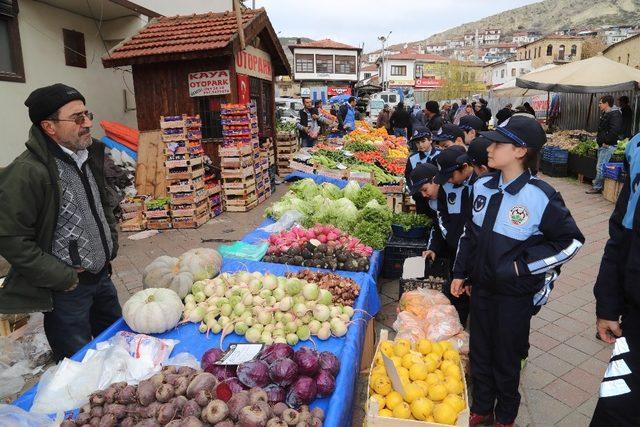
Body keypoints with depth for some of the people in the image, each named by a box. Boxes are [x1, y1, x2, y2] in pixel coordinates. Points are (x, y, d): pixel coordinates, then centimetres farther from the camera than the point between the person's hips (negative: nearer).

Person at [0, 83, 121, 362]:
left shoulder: (89, 156, 4)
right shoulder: (26, 172, -21)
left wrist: (111, 244, 9)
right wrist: (63, 278, -18)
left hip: (102, 275, 8)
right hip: (67, 288, -7)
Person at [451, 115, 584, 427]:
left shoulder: (541, 196, -19)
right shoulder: (483, 186, -2)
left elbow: (571, 240, -11)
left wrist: (522, 266, -16)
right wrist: (460, 273, 9)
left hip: (515, 293, -5)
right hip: (481, 286, 5)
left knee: (507, 358, 14)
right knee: (480, 352, 19)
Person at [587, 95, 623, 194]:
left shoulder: (615, 114, -15)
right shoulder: (604, 114, 16)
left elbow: (615, 130, -26)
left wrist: (606, 142, -21)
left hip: (608, 146, -10)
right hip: (602, 145, 10)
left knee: (600, 167, -8)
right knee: (600, 167, 13)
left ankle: (597, 187, -2)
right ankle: (598, 186, 19)